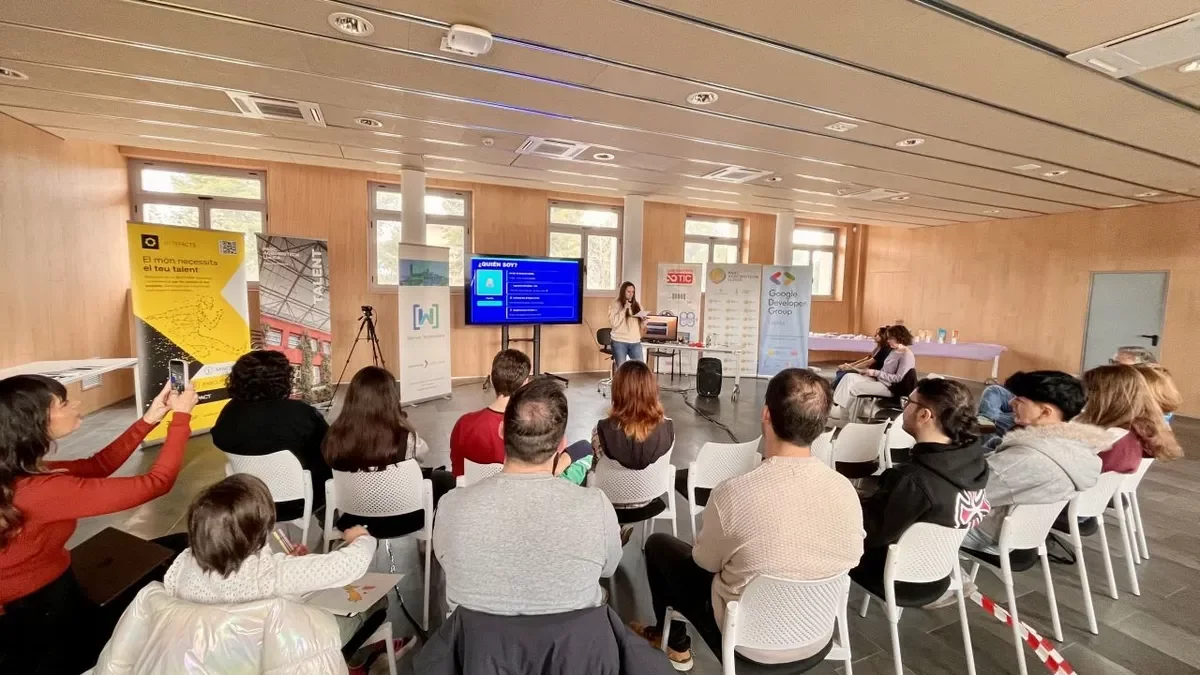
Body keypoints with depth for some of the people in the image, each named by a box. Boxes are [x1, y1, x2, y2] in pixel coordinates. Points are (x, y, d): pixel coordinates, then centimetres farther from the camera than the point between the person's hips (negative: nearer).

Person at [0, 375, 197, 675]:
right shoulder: (40, 491, -36)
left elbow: (97, 465, 2)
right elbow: (156, 482, -34)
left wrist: (149, 419, -7)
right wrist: (181, 416, -25)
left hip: (36, 593, 8)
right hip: (35, 611, -8)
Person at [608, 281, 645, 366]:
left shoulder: (637, 305, 13)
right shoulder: (614, 304, -1)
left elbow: (641, 325, 18)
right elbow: (614, 323, -13)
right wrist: (624, 309, -15)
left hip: (635, 342, 4)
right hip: (619, 342, -4)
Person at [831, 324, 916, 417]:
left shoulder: (907, 355, -15)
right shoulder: (894, 351, 13)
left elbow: (898, 378, -20)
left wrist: (876, 373, -18)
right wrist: (869, 371, 2)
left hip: (889, 387, -9)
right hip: (879, 380, 9)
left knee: (854, 387, -21)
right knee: (849, 376, -9)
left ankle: (839, 413, -8)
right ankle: (834, 405, -15)